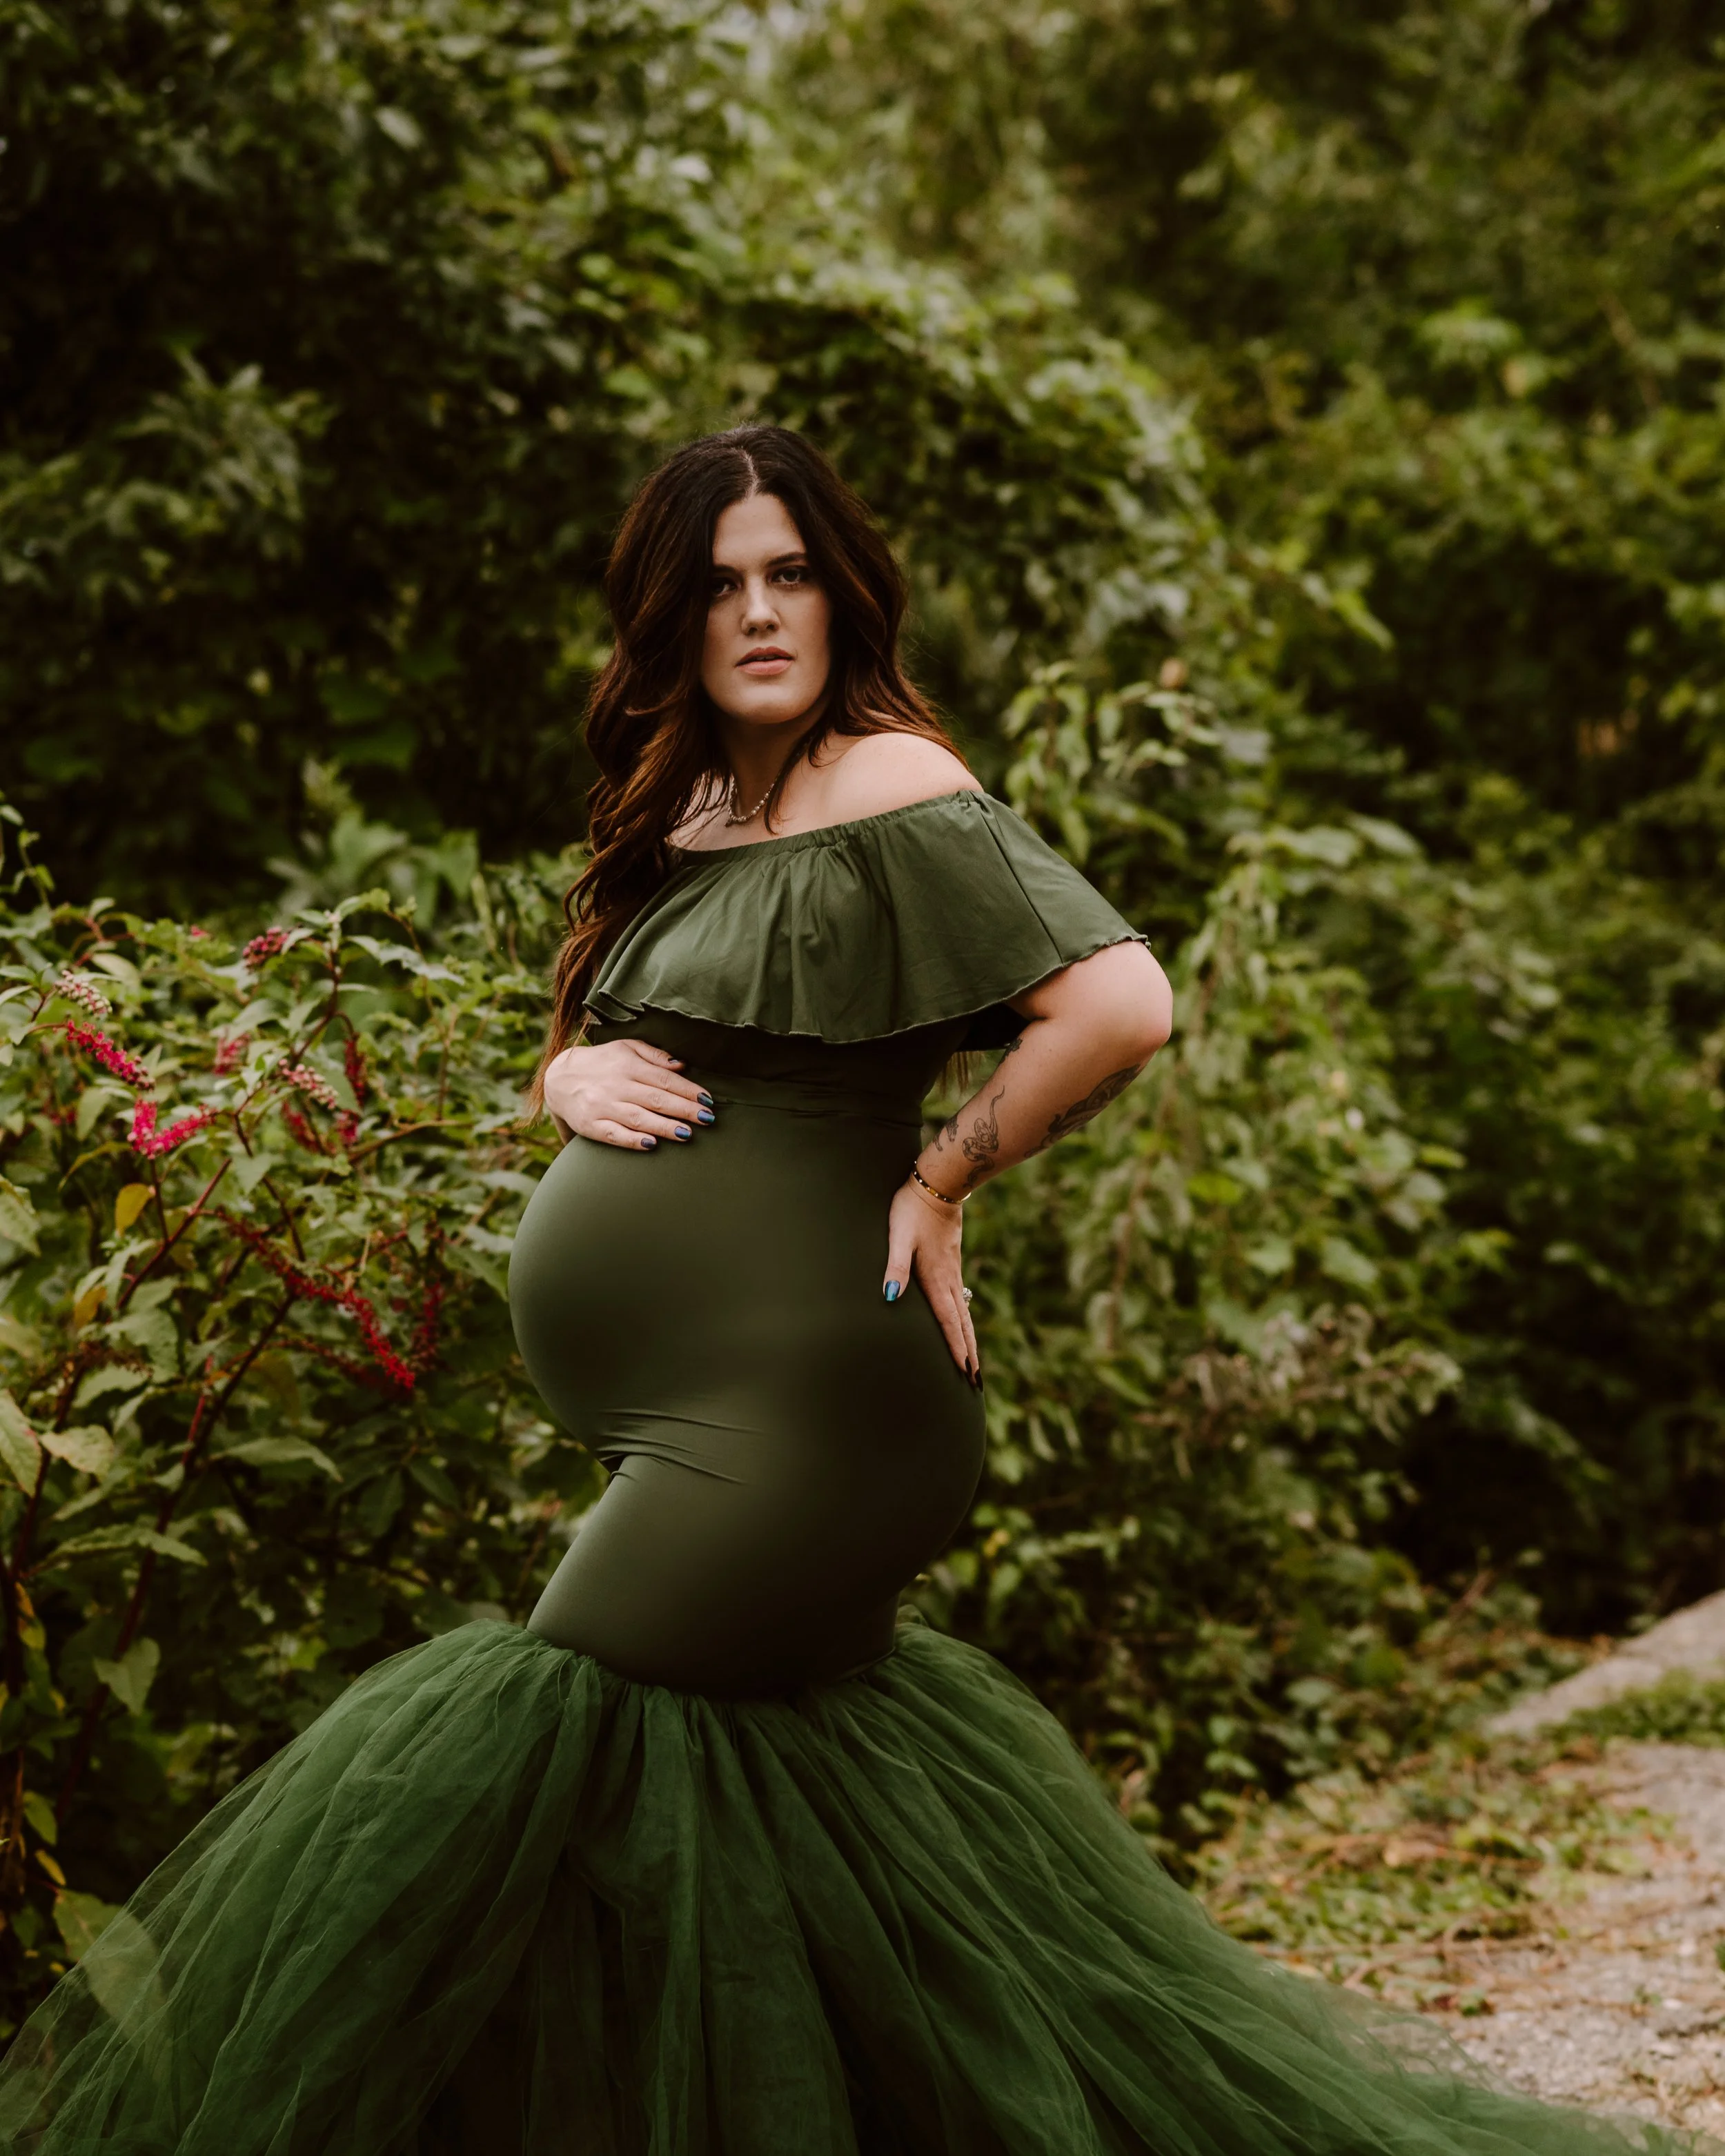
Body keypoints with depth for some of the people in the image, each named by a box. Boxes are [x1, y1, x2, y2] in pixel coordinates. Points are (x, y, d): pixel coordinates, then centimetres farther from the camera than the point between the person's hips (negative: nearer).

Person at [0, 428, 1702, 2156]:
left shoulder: (889, 791, -10)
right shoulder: (679, 811, 16)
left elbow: (1123, 1005, -22)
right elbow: (575, 1052, 26)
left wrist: (939, 1177, -12)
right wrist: (574, 1076, 3)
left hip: (786, 1413, -10)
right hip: (681, 1421, 10)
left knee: (519, 1766, -12)